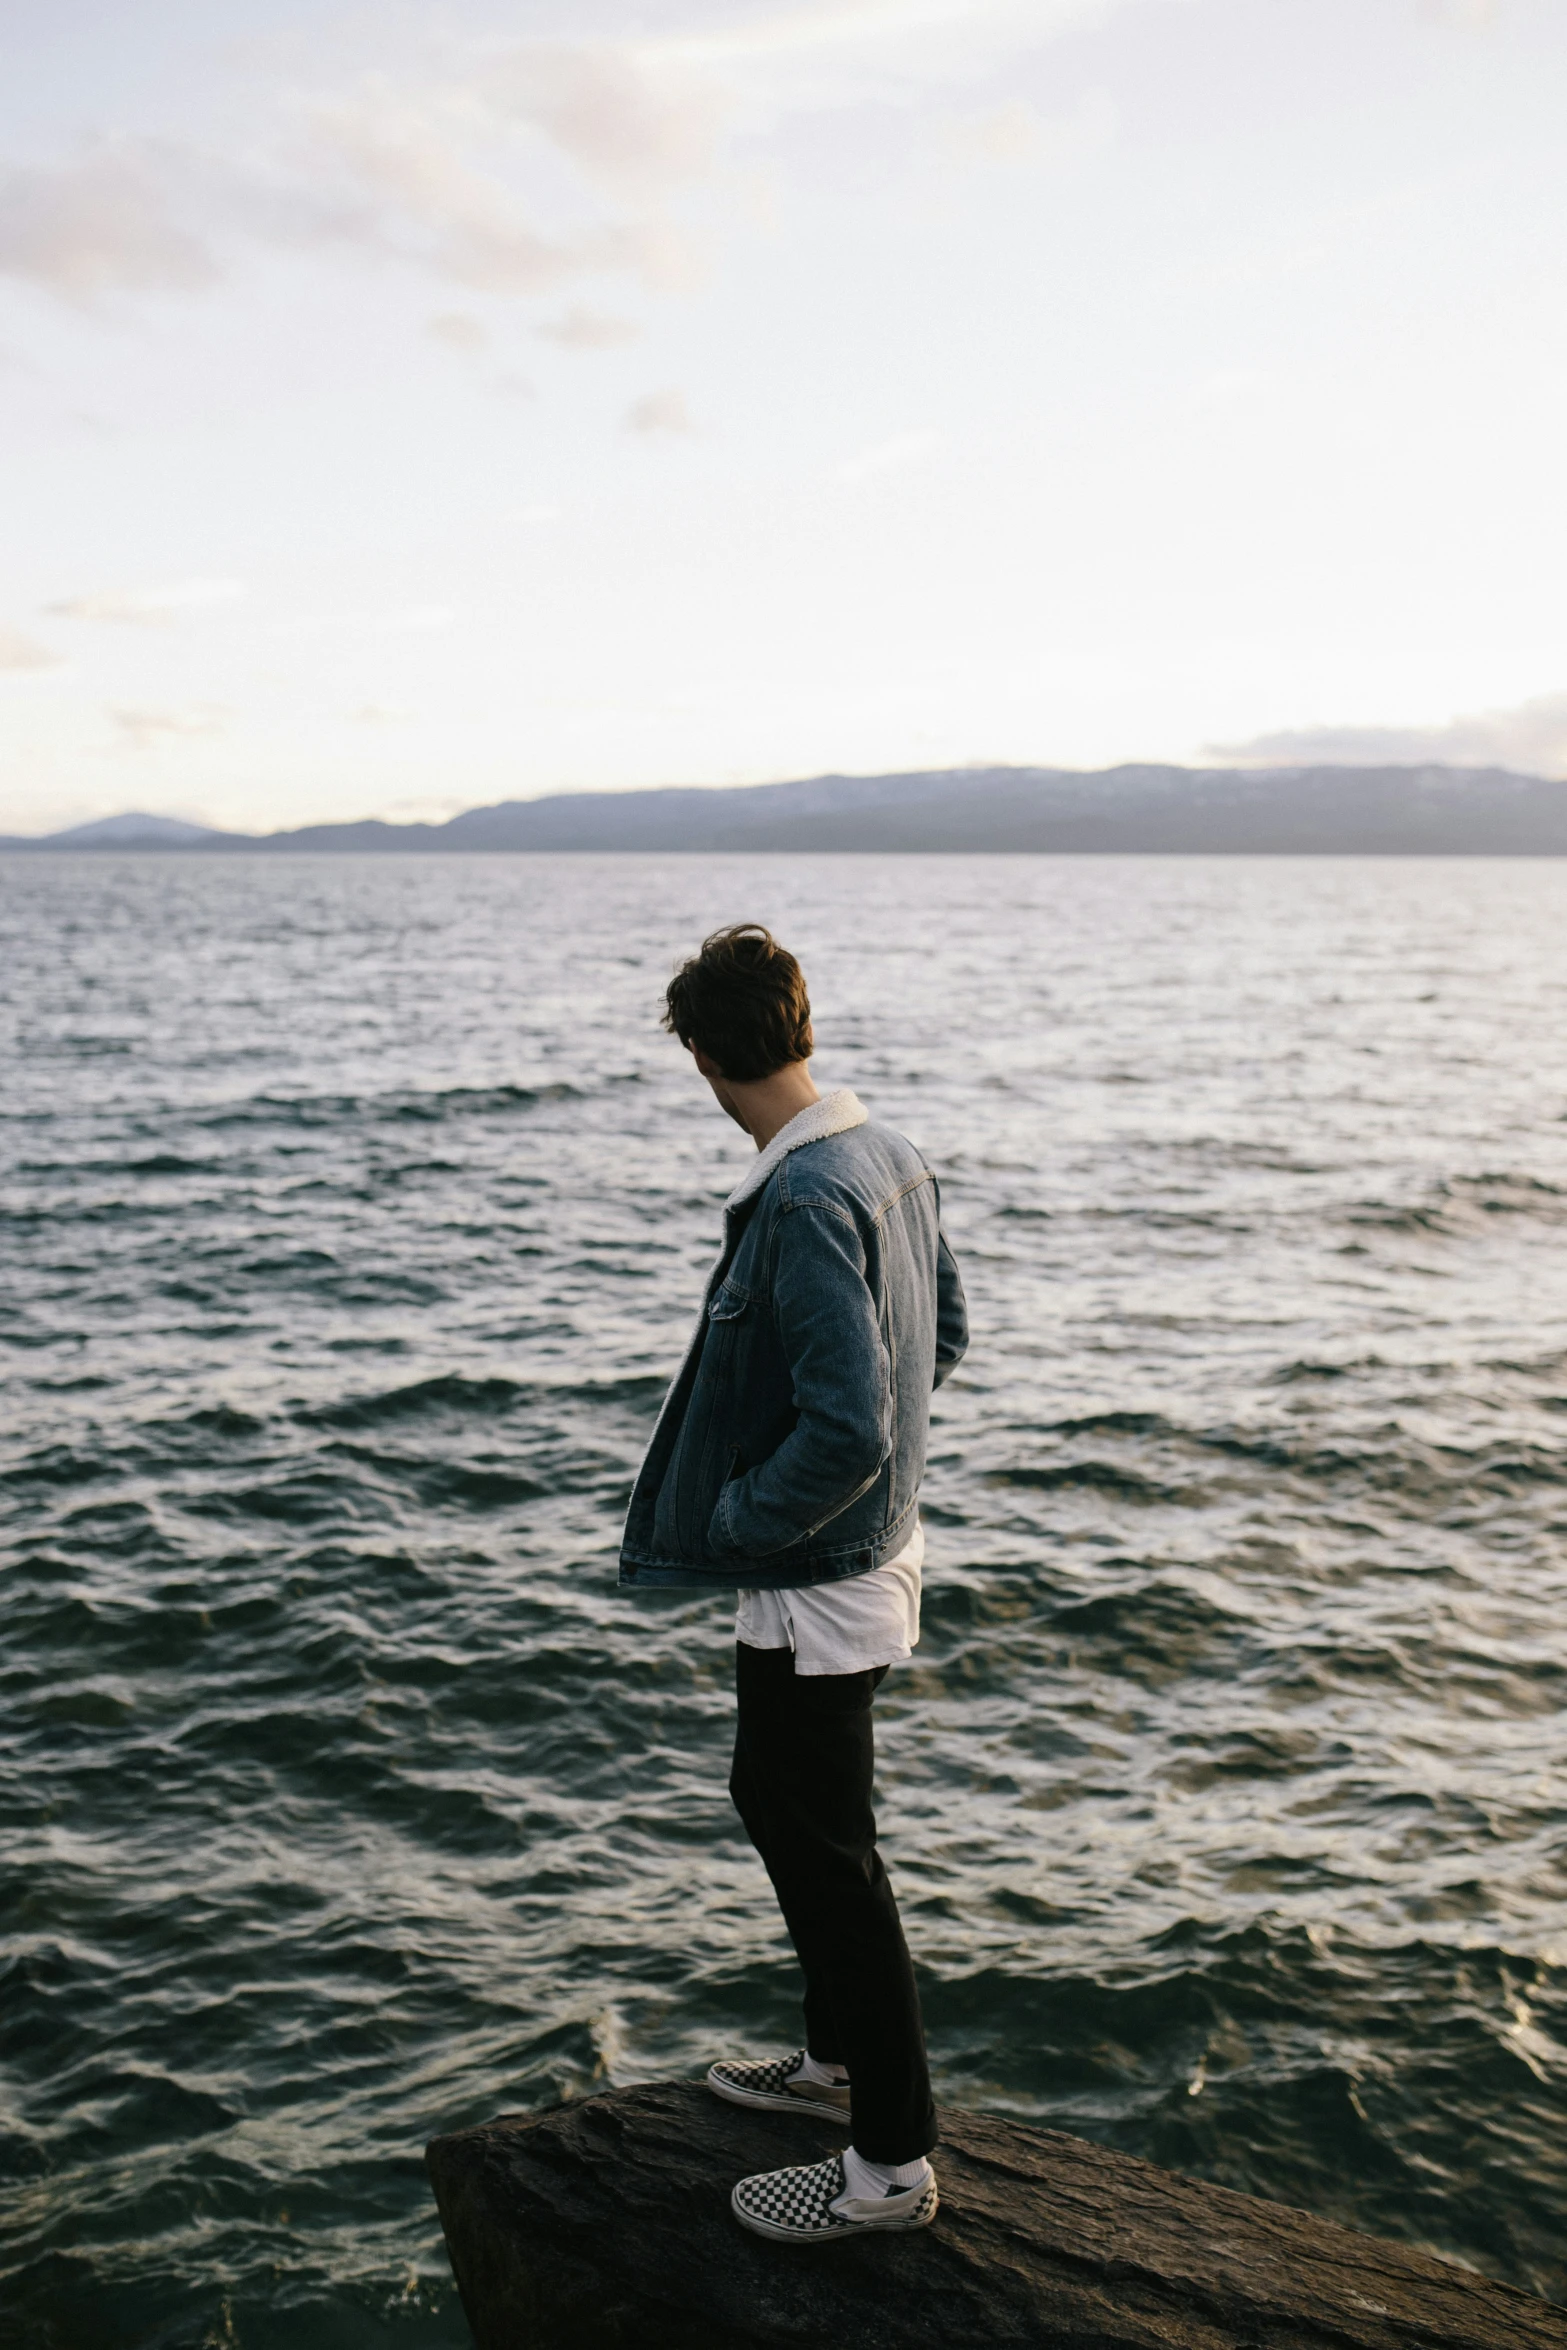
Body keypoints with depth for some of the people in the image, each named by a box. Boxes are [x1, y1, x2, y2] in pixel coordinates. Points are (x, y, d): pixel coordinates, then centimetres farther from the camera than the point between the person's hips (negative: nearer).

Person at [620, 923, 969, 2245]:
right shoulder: (892, 1160, 2)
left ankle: (894, 2161, 22)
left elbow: (847, 1433, -31)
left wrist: (730, 1520, -16)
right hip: (874, 1548, 10)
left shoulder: (804, 1205, -27)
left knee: (826, 1851, 5)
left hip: (815, 1583, -10)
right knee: (779, 1801, 25)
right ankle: (840, 2059, 42)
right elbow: (946, 1335, 14)